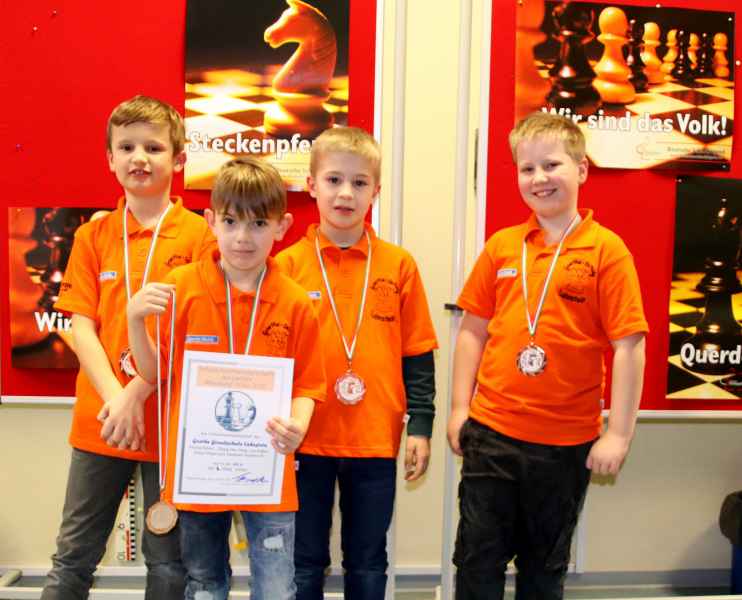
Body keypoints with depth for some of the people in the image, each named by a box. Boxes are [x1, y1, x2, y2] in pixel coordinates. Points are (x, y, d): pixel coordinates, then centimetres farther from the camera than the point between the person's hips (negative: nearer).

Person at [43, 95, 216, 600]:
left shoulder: (198, 235, -4)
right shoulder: (93, 236, 6)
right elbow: (81, 325, 0)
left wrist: (137, 393, -15)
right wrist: (114, 398, -13)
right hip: (99, 420, 3)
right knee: (73, 557, 14)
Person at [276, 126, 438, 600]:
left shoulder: (399, 265, 0)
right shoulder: (289, 264, -3)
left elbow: (418, 355, 3)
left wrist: (421, 426, 0)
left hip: (376, 442, 1)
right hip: (306, 441, 0)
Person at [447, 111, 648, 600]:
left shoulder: (606, 249, -8)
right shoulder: (501, 246, 2)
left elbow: (629, 345, -9)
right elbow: (473, 330, 7)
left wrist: (618, 433, -11)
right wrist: (460, 408, 4)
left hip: (567, 441, -2)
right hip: (490, 432, 3)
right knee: (478, 558, 13)